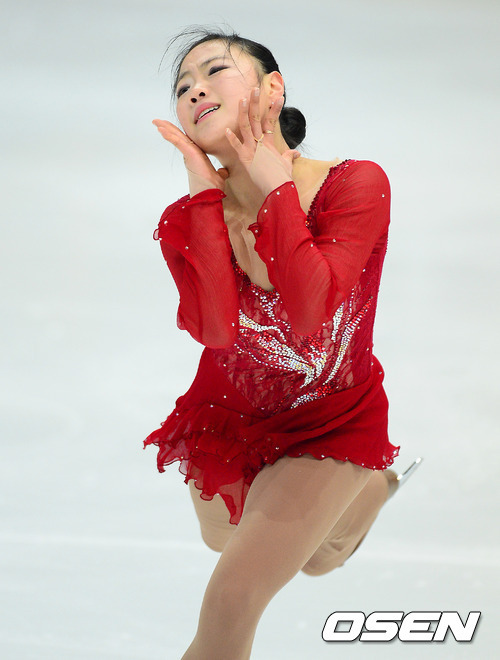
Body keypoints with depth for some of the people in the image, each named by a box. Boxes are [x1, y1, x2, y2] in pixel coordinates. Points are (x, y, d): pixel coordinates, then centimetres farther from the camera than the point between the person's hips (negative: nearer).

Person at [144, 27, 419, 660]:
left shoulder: (355, 184, -26)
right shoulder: (186, 221, -19)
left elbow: (310, 317, -39)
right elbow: (216, 326, -37)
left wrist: (275, 184, -33)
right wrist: (205, 190, -33)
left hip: (331, 422, -4)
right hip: (229, 413, 4)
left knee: (232, 597, -17)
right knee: (223, 540, 32)